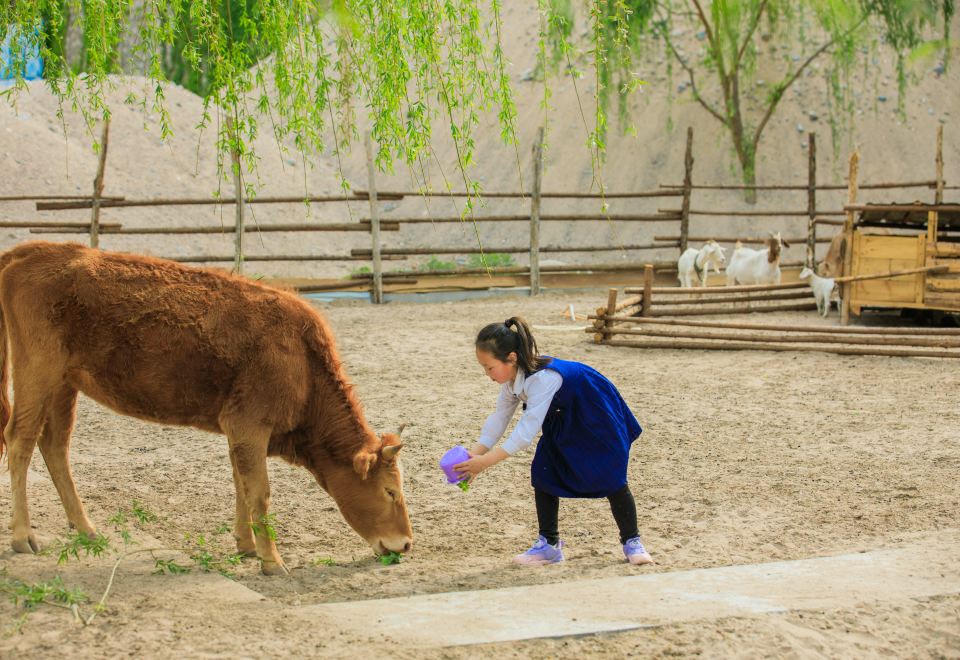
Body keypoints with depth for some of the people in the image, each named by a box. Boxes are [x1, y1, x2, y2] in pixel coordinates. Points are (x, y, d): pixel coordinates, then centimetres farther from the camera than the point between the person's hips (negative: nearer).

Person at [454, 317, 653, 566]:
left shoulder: (543, 378, -40)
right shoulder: (512, 377, -12)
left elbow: (527, 430, -42)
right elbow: (499, 418, -5)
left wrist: (485, 461, -42)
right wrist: (475, 454, -18)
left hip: (599, 420, -8)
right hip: (562, 422, 8)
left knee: (611, 478, -6)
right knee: (543, 474, -2)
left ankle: (632, 543, 10)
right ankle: (549, 544, 6)